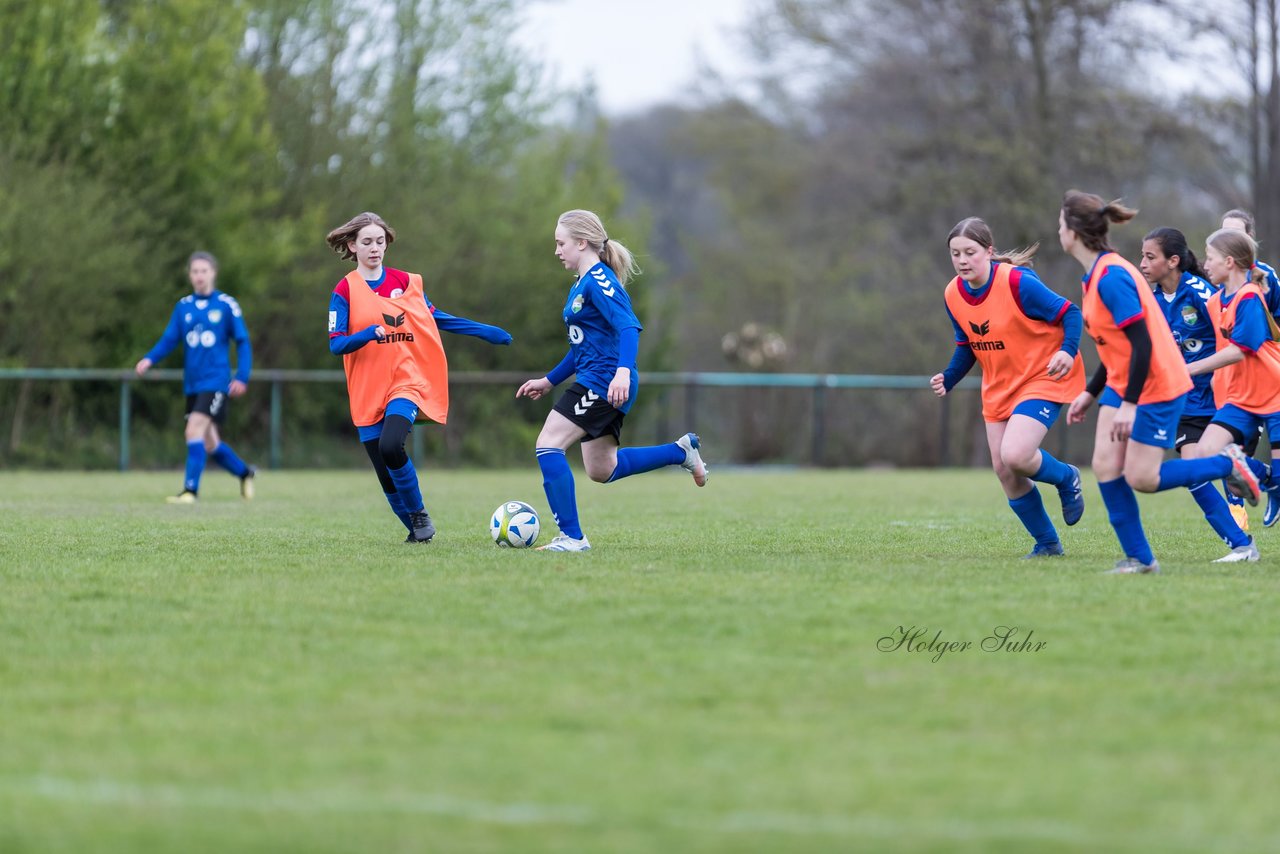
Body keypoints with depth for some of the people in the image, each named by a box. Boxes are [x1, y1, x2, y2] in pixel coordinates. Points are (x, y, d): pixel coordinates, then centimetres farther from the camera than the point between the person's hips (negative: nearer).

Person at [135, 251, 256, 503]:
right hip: (192, 385, 5)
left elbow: (242, 342, 0)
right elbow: (169, 340, 3)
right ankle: (245, 472, 34)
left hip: (216, 381, -5)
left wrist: (242, 377, -9)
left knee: (194, 429, -21)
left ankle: (191, 489, -16)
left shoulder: (227, 305, -3)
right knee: (209, 444, 10)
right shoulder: (183, 307, 7)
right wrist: (149, 359, -15)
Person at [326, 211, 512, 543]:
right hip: (368, 391, 0)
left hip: (407, 381, 0)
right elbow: (336, 344, -7)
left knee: (390, 446, -27)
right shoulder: (345, 290, -1)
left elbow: (435, 318, 19)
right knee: (386, 475, -1)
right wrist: (368, 334, -26)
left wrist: (485, 331, 17)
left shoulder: (406, 282, 7)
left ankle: (419, 512, -5)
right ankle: (416, 529, 21)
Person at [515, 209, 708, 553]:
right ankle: (682, 451, 22)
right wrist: (549, 380, 30)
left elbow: (628, 327, -25)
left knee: (548, 445, -14)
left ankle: (572, 537, -14)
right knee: (601, 470, 15)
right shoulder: (581, 285, 18)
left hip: (603, 383, -10)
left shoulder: (599, 281, -13)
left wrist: (623, 371, -40)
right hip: (595, 384, 10)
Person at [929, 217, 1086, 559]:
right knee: (1004, 471, 2)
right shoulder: (953, 295, -3)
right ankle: (1047, 543, 21)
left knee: (1014, 455, -25)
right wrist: (948, 380, -5)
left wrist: (1068, 352, -33)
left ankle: (1066, 478, 8)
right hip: (999, 387, 7)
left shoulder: (1018, 283, -23)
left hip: (1043, 378, -7)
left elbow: (1070, 313, -16)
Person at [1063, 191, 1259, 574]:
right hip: (1121, 385, 9)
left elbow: (1142, 343, -26)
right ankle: (1139, 558, 4)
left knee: (1141, 479, -7)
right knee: (1105, 466, -1)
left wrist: (1129, 403, -27)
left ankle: (1228, 464, 11)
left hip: (1157, 386, -9)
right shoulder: (1096, 275, 9)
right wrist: (1091, 393, 21)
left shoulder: (1111, 276, -22)